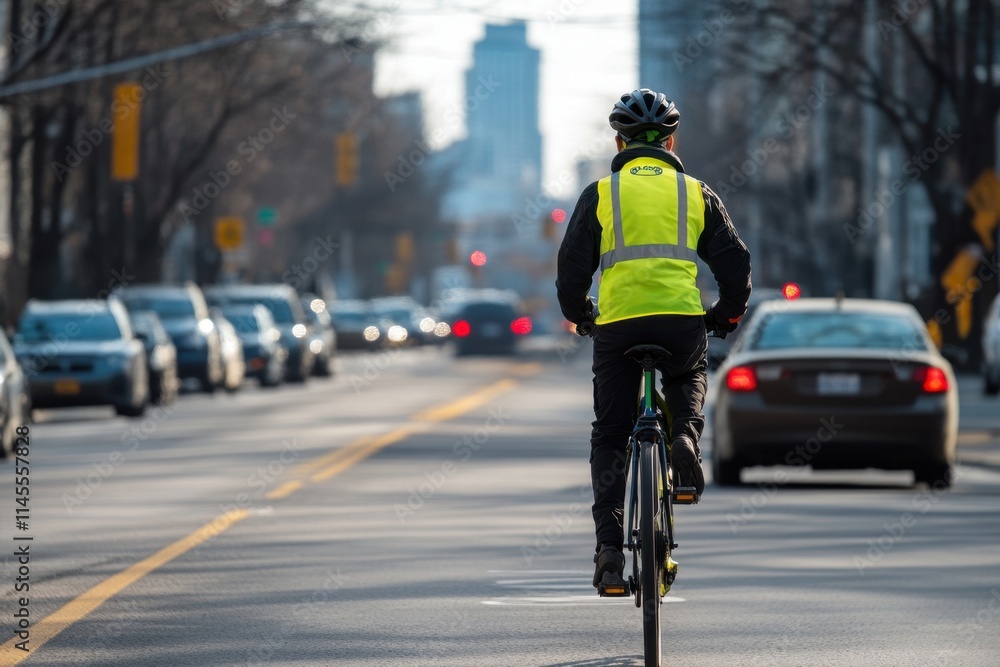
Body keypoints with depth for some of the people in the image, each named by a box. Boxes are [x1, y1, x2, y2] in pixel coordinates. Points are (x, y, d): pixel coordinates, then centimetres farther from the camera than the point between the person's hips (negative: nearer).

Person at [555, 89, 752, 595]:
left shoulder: (600, 193, 8)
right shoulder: (695, 193, 12)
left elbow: (572, 267, 5)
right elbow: (735, 263, 10)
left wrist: (579, 315, 23)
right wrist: (726, 316, 26)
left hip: (618, 325, -1)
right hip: (682, 322, 1)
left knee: (609, 438, 11)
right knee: (689, 377, 35)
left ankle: (609, 545, -2)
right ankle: (684, 439, 4)